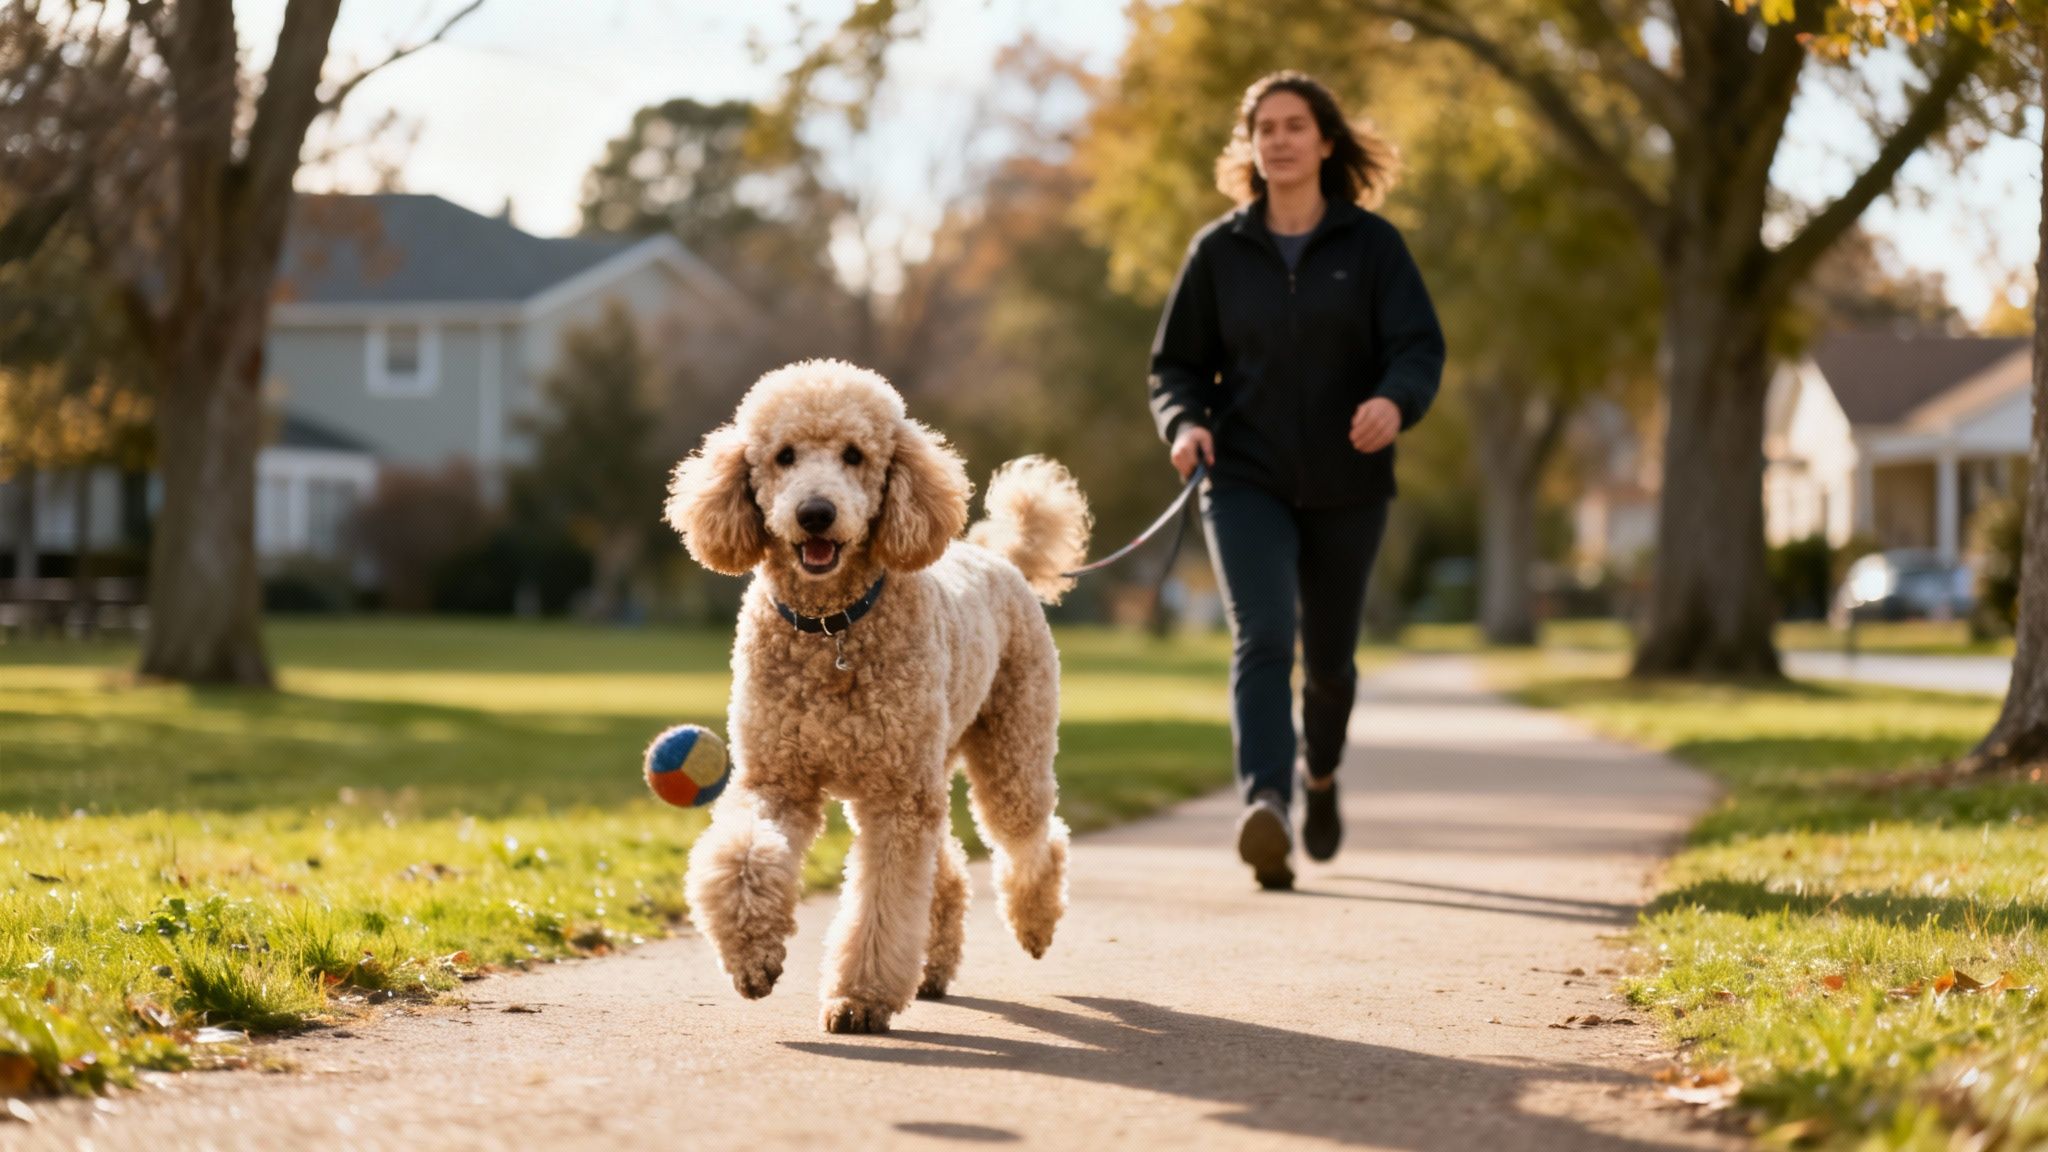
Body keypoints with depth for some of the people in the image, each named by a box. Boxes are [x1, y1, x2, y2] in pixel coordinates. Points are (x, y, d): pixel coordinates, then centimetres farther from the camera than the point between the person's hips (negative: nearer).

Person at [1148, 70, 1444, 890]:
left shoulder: (1371, 244, 0)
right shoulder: (1219, 251, 4)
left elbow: (1420, 345, -8)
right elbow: (1176, 362, 9)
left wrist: (1395, 401, -31)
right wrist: (1185, 423, -13)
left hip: (1346, 487, 1)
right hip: (1246, 482, -1)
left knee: (1329, 656, 13)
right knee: (1262, 637, -22)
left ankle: (1320, 774, 44)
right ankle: (1265, 807, -36)